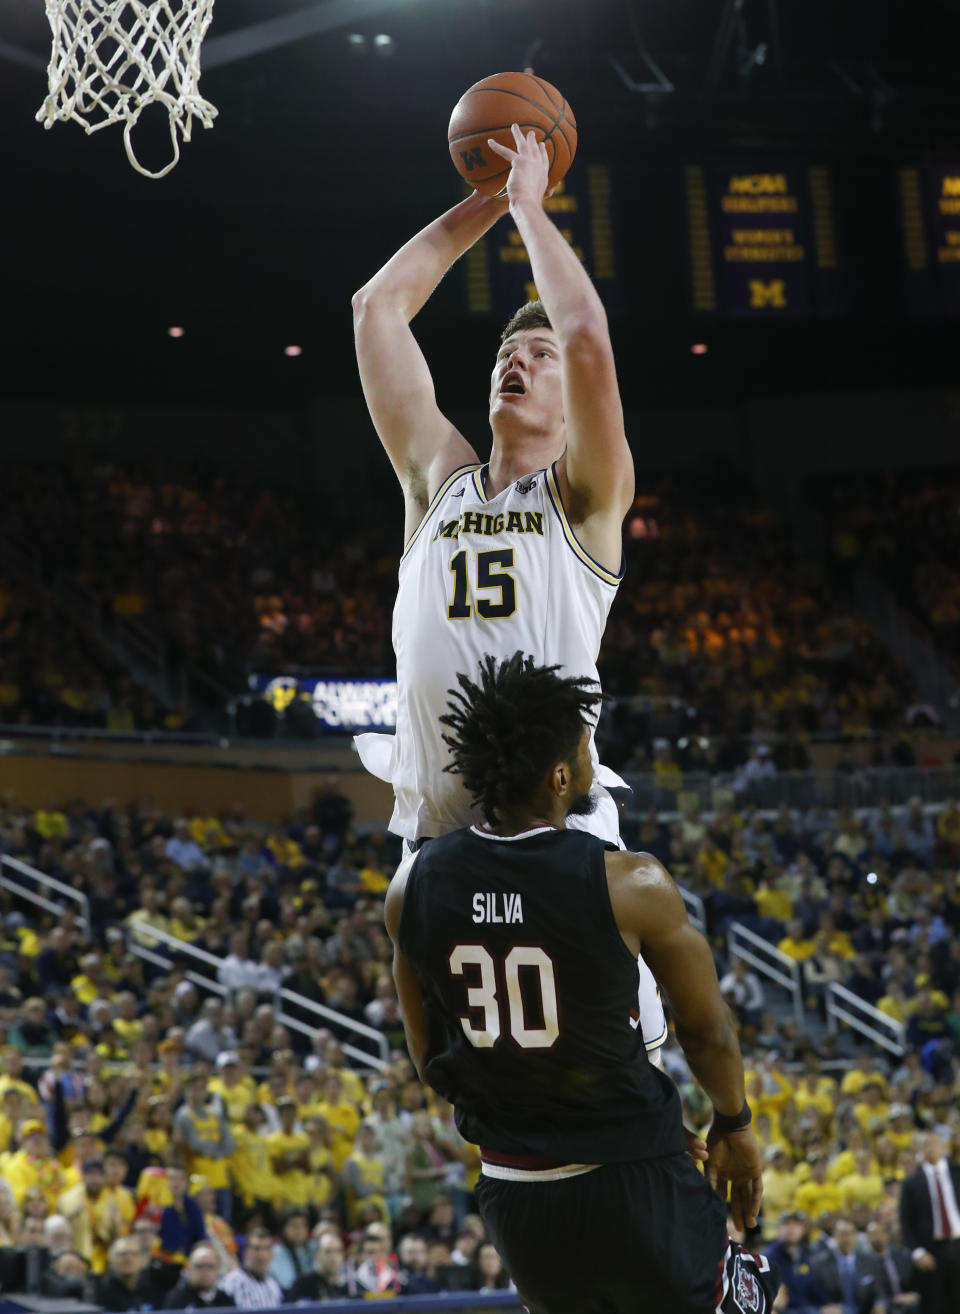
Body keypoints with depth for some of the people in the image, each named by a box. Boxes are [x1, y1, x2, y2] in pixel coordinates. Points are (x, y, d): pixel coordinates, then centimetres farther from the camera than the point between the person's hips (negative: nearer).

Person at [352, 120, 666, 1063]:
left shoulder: (586, 497, 4)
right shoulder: (437, 480, 15)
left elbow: (589, 338, -12)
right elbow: (377, 308, 14)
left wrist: (529, 203, 0)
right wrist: (485, 203, 15)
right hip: (438, 834, 4)